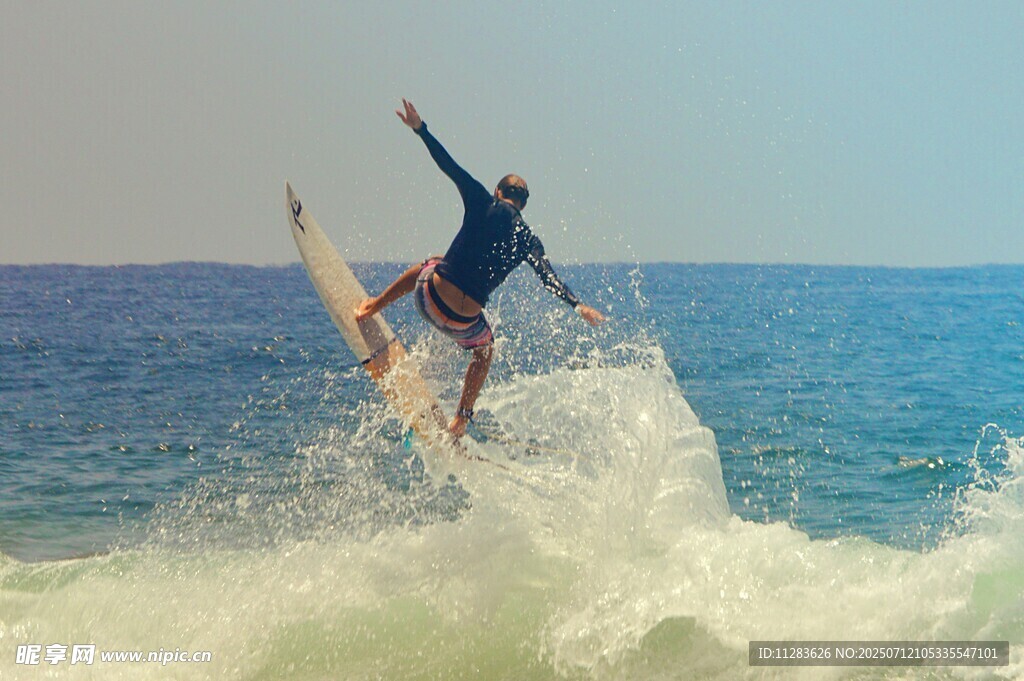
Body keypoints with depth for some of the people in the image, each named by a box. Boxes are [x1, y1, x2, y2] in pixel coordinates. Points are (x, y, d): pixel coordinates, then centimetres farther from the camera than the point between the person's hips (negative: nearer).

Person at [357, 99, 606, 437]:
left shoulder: (482, 203, 0)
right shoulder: (528, 240, 3)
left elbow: (450, 166, -1)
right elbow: (549, 279, -10)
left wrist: (420, 129, 3)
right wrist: (578, 306, -13)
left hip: (431, 297, 0)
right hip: (464, 321, 0)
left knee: (431, 265, 38)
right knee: (484, 351, 34)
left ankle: (376, 305, 45)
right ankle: (461, 419, 29)